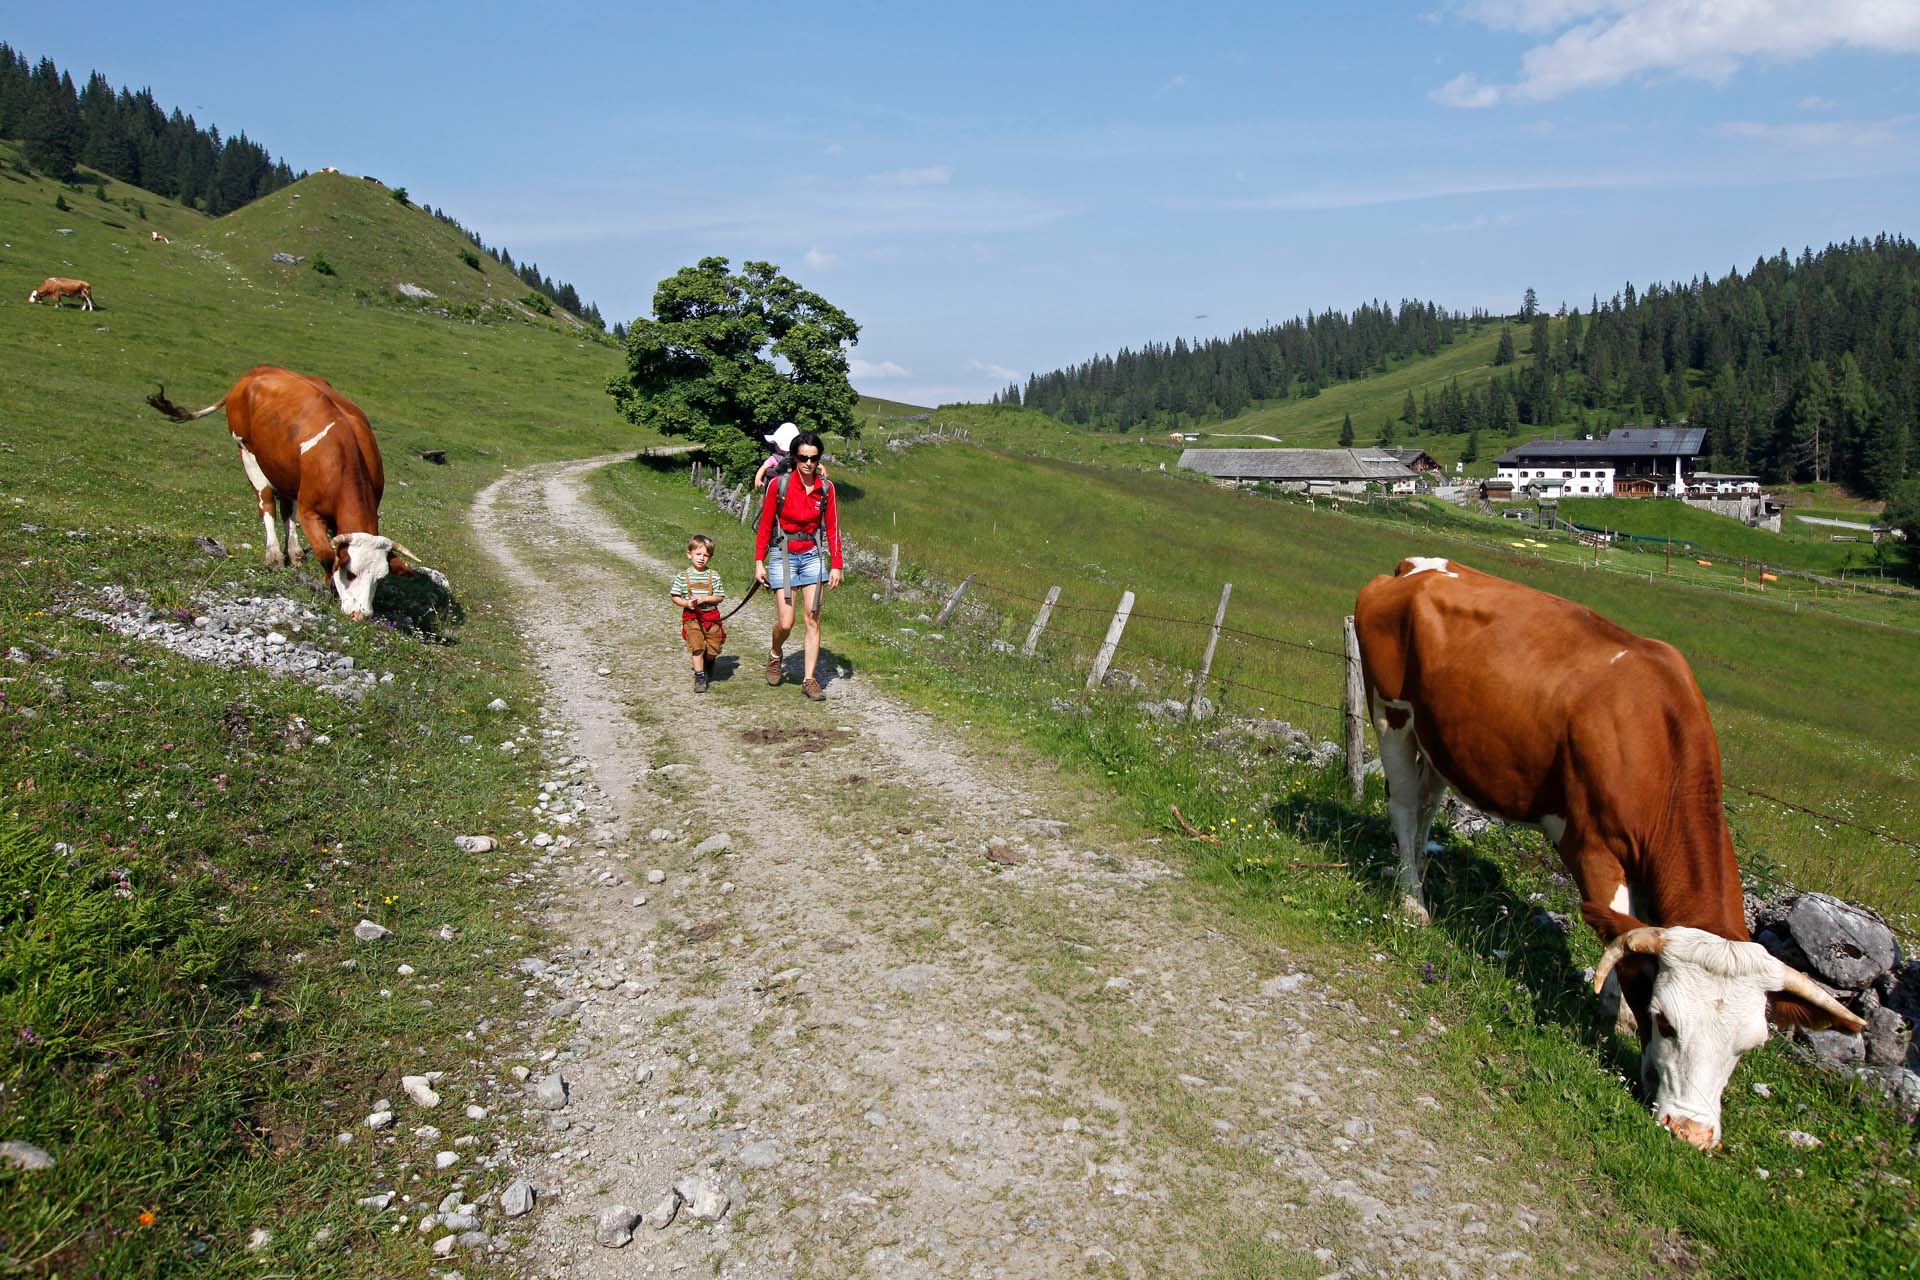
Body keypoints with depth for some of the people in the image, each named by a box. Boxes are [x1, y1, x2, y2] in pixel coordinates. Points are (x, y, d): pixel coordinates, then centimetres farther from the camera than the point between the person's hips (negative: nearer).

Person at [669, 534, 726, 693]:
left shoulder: (714, 575, 0)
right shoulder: (682, 576, -1)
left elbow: (720, 597, -1)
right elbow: (675, 596, 2)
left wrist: (704, 599, -17)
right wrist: (686, 603, -16)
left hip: (711, 616, 1)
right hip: (691, 617, -1)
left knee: (713, 650, 6)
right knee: (697, 647, -11)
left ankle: (708, 662, 40)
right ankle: (699, 677, -3)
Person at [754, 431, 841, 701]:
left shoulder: (826, 487, -1)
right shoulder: (779, 484, -8)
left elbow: (832, 528, 5)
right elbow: (765, 525, -2)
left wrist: (836, 565, 1)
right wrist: (759, 562, -2)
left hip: (813, 557, 2)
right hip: (783, 556, -2)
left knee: (813, 620, -1)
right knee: (785, 623, -6)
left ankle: (809, 680, 8)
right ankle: (775, 656, 27)